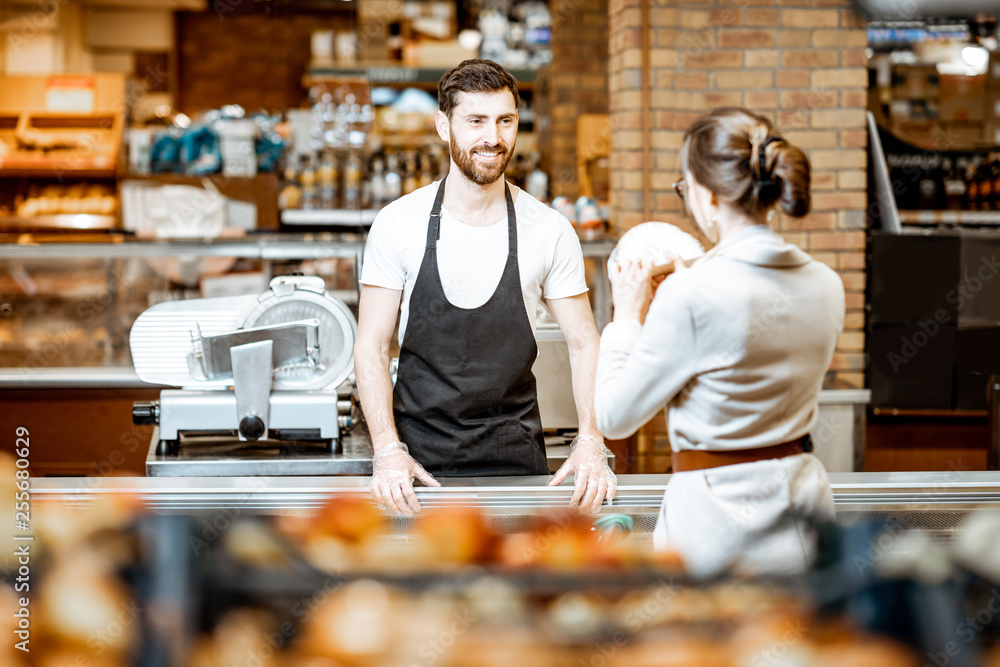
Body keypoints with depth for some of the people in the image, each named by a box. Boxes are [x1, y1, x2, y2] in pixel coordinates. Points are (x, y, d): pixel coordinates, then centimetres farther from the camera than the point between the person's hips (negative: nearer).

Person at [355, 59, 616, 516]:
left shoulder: (550, 230, -1)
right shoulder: (397, 224, -3)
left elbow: (583, 343, 4)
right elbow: (371, 347, -2)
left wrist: (590, 442, -10)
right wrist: (387, 450, -14)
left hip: (514, 457, 1)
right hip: (419, 453, -1)